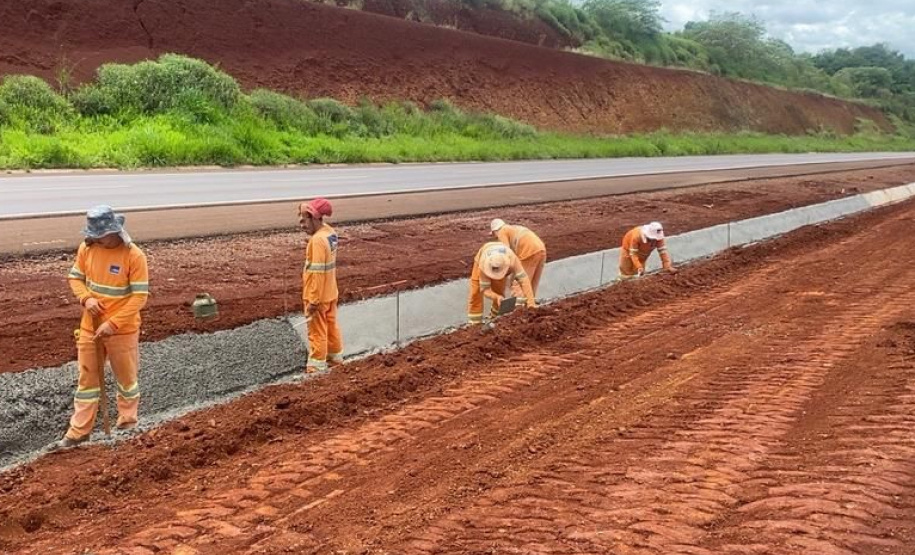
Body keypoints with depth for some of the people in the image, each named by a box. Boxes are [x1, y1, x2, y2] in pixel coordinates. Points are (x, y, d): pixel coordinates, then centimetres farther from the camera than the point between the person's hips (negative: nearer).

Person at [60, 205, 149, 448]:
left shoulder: (134, 256, -19)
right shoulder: (87, 248, -4)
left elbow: (140, 296, -19)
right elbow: (75, 277, 8)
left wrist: (113, 323, -23)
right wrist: (86, 298, -13)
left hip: (123, 329, -4)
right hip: (90, 327, 4)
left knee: (126, 377, 12)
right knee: (87, 378, 10)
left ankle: (127, 423, 31)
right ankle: (79, 431, 19)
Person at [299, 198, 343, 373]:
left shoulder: (317, 240, -27)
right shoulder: (330, 232, 1)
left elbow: (317, 272, -26)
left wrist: (313, 300, -23)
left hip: (318, 295, -9)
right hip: (330, 292, 9)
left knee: (317, 330, 4)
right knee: (331, 324, 22)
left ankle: (317, 364, 15)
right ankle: (335, 355, 36)